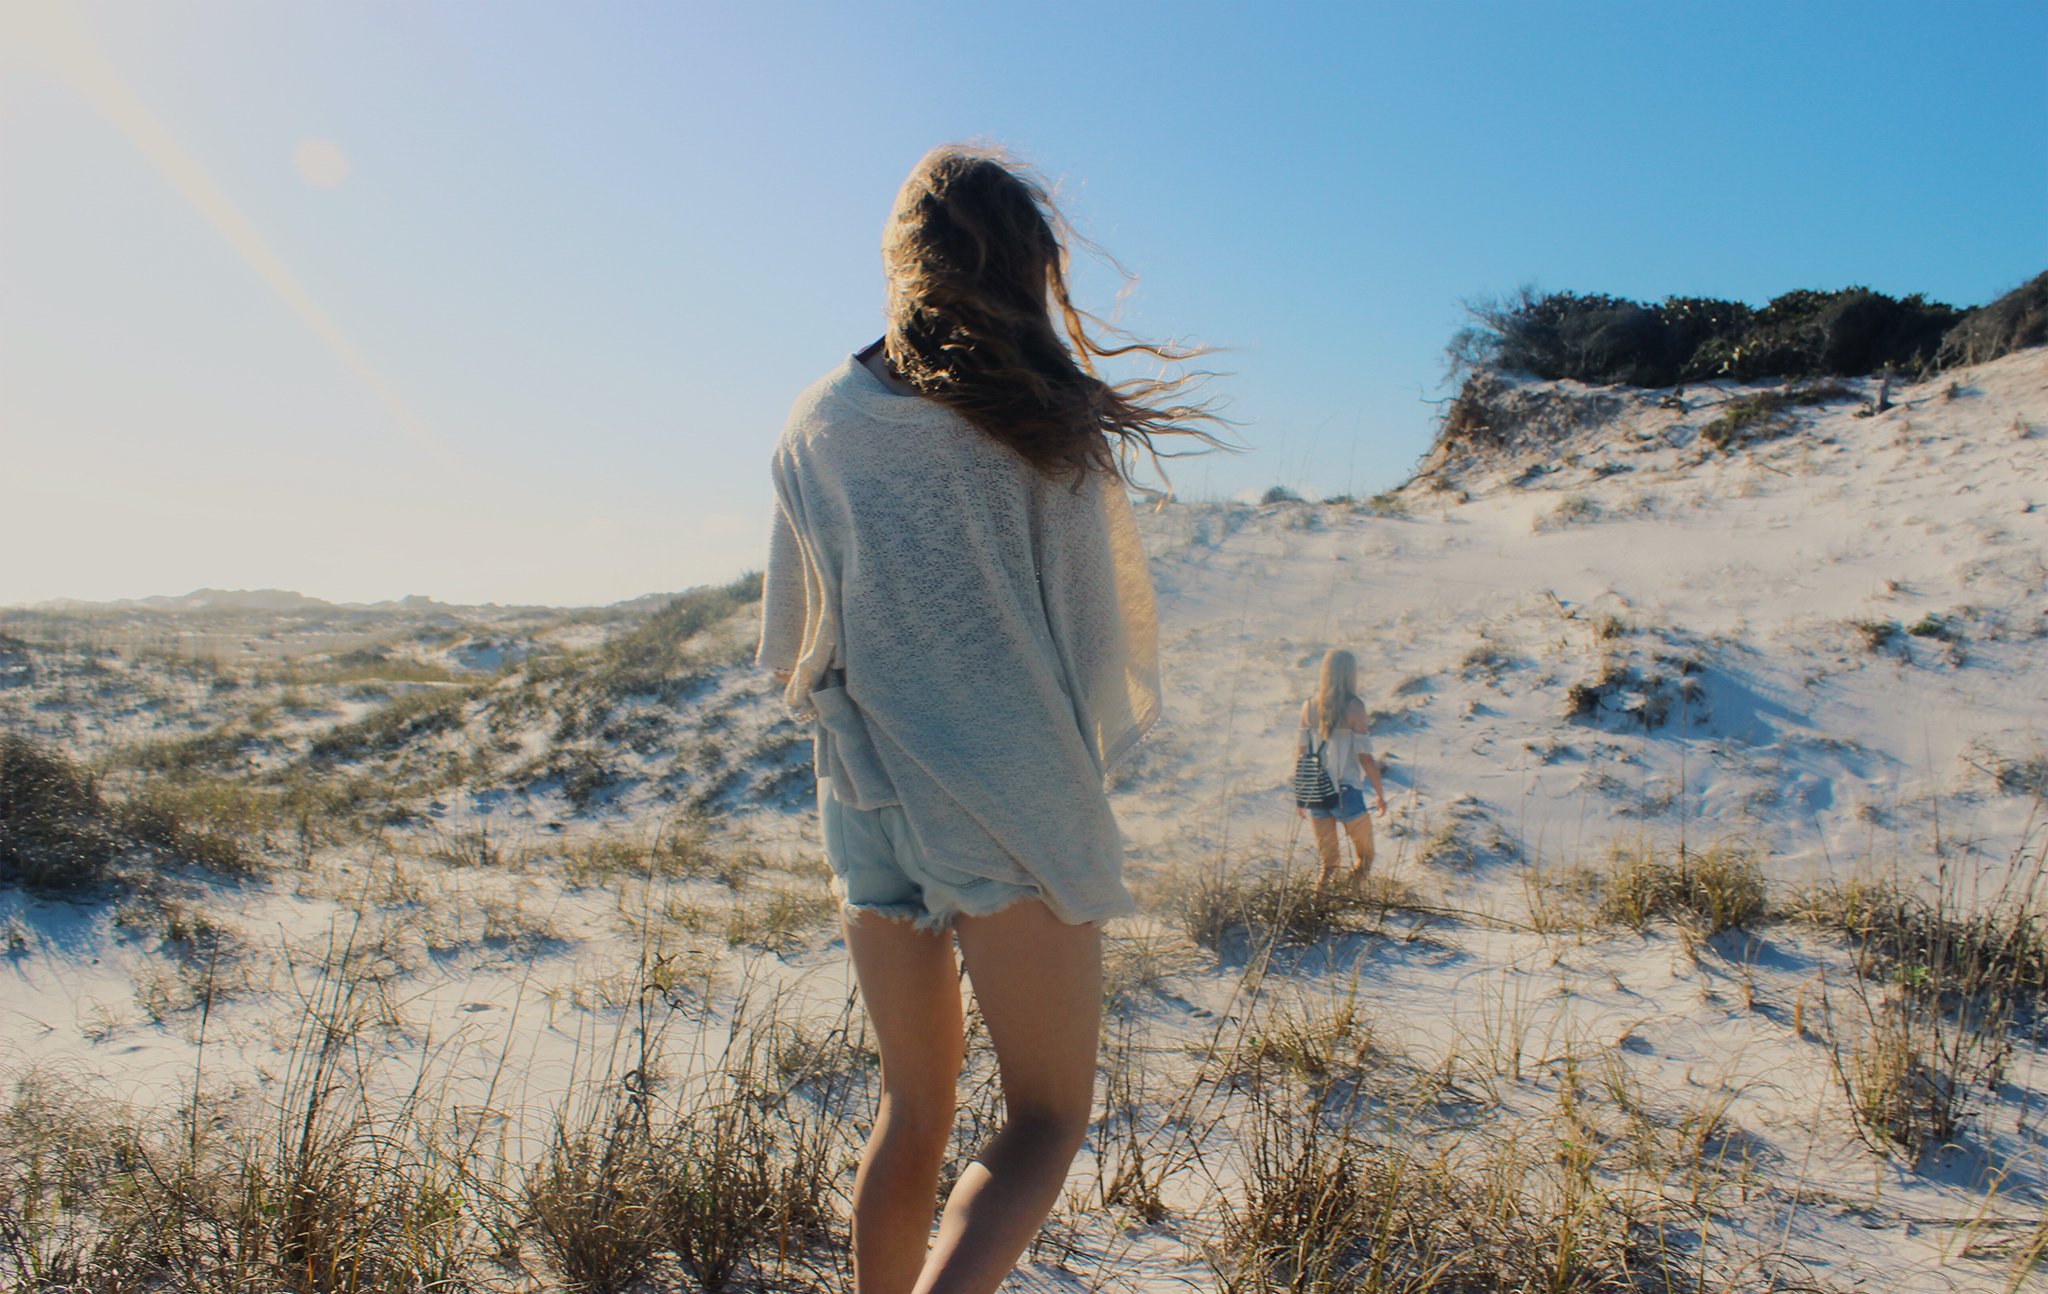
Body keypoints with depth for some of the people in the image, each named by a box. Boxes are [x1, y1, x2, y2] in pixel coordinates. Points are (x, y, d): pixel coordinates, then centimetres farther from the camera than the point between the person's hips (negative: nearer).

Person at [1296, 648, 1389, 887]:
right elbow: (1365, 757, -12)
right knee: (1364, 852, 15)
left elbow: (1300, 753, 3)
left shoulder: (1309, 706, 1)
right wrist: (1380, 793, -1)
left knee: (1327, 856, 18)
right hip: (1346, 792, -4)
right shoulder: (1354, 707, -11)